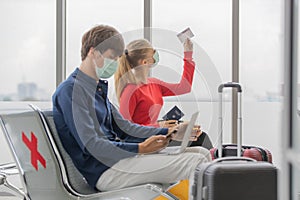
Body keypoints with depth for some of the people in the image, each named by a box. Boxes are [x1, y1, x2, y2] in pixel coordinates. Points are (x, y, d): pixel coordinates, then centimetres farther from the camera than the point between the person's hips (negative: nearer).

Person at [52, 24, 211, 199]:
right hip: (105, 170, -10)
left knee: (202, 153, 1)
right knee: (196, 162, -19)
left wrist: (170, 132, 10)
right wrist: (140, 149, -22)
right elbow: (91, 145, -20)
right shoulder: (70, 90, -11)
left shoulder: (99, 88, 19)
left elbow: (124, 128, 21)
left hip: (119, 155, 10)